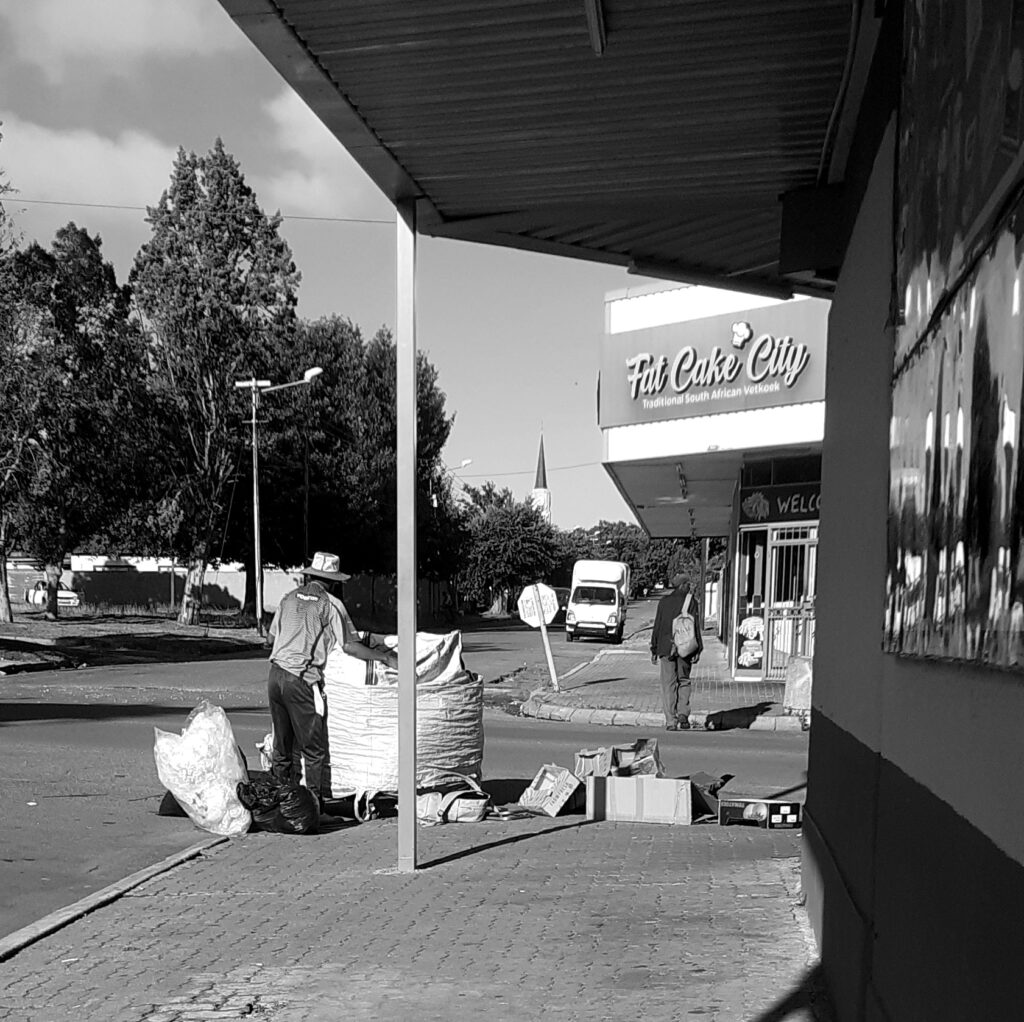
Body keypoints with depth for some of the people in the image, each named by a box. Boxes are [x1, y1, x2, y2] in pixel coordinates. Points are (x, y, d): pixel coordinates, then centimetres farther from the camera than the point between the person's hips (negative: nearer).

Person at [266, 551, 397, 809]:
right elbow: (350, 646, -4)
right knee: (314, 749, 0)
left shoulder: (289, 598, 14)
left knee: (282, 746, 15)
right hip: (301, 680, -6)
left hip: (275, 674, 6)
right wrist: (386, 657, 3)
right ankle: (316, 804, -1)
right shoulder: (330, 604, -2)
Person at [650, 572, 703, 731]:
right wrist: (698, 650, -4)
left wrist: (654, 649, 9)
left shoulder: (664, 601, 4)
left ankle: (671, 721, 0)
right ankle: (683, 713, -1)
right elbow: (695, 628, -6)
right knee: (684, 681, 15)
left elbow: (657, 626, 4)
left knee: (668, 684, 3)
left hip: (666, 648, 1)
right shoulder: (691, 602, -2)